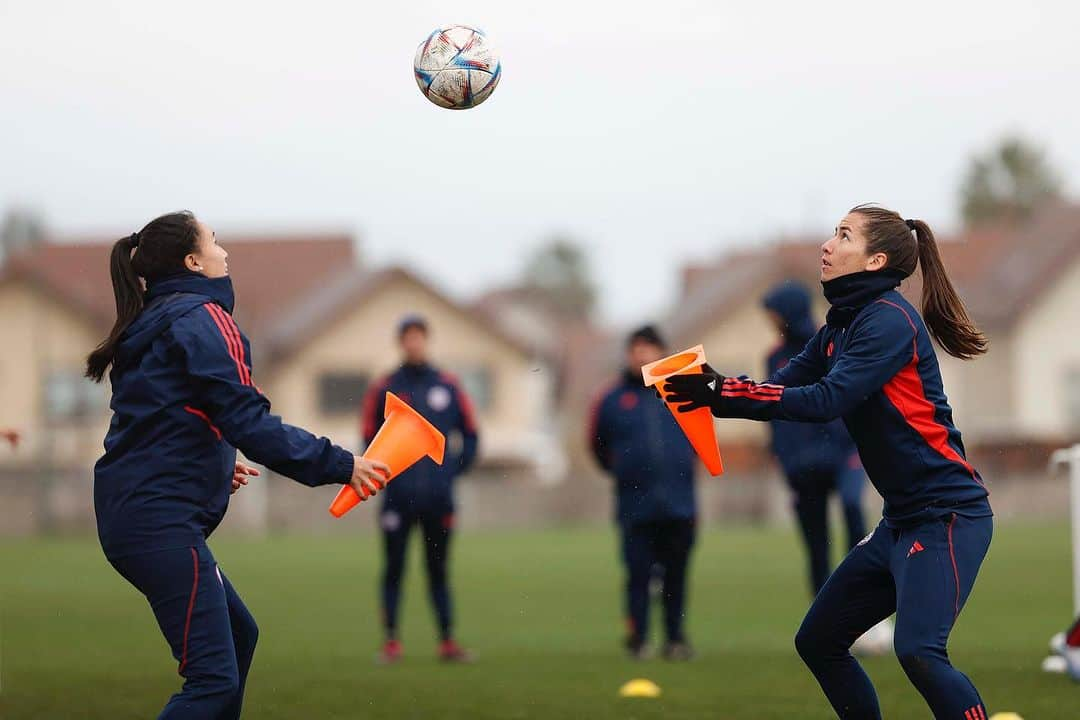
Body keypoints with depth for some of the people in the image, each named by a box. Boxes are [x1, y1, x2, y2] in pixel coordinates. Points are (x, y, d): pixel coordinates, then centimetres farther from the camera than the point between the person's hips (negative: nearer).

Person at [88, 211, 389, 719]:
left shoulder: (151, 324, 20)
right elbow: (248, 422, -18)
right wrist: (339, 466, -17)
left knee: (237, 634, 23)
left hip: (130, 511, 10)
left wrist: (215, 469, 21)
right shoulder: (202, 317, -8)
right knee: (213, 678, -15)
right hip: (163, 520, -10)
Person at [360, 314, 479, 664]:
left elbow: (469, 434, 14)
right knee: (394, 568, 0)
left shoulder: (448, 386, 7)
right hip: (398, 497, -1)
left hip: (438, 498, 1)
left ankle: (447, 641, 9)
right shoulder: (383, 389, 2)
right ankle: (391, 641, 3)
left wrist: (455, 468, 6)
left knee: (438, 570, 7)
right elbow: (370, 439, 7)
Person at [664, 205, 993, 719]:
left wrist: (724, 394, -25)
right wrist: (715, 390, -11)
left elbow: (826, 400, -24)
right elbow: (782, 387, 9)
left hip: (946, 513, -10)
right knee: (817, 641, 12)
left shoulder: (889, 320, -15)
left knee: (918, 650, -26)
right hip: (902, 519, 10)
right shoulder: (841, 327, 13)